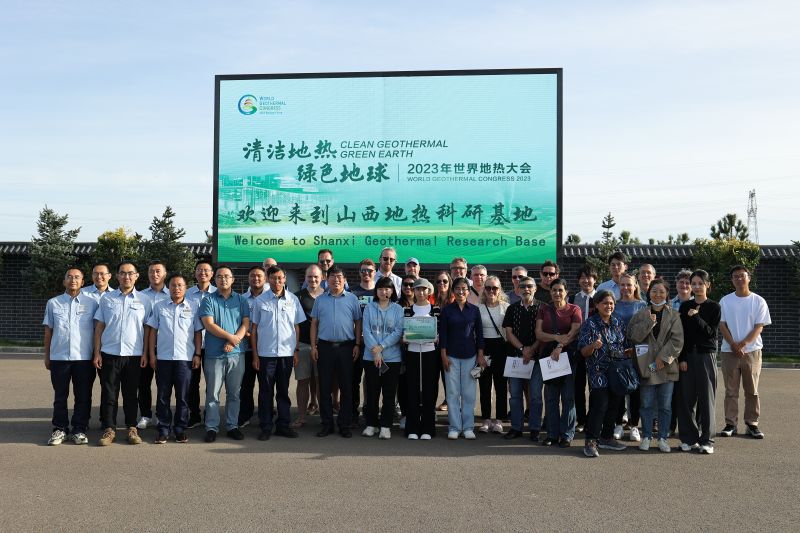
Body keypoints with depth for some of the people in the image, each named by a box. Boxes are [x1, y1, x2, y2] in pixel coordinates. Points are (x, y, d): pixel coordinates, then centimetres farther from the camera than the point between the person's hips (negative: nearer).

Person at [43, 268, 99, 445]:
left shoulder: (92, 303, 4)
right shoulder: (53, 303, 9)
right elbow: (48, 331, 13)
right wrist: (47, 356, 11)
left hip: (84, 357, -1)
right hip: (59, 357, 1)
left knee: (83, 396, 3)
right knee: (60, 396, 7)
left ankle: (79, 429, 13)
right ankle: (60, 429, 17)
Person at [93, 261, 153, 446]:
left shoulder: (144, 301, 4)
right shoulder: (107, 299, 6)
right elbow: (99, 327, 7)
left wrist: (145, 353, -1)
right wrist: (97, 353, 1)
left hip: (134, 354, -1)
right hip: (109, 354, 1)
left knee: (131, 394, 7)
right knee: (108, 393, 3)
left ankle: (132, 428, 15)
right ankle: (109, 429, 11)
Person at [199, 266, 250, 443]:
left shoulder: (241, 300, 9)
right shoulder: (208, 300, 3)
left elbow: (246, 324, 1)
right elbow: (209, 324, -8)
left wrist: (233, 342, -14)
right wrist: (231, 337, -13)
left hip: (237, 354, 2)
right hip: (214, 354, -2)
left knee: (234, 393, 9)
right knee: (212, 394, 2)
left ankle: (232, 426, 17)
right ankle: (211, 428, 11)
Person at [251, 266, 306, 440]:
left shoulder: (293, 300, 4)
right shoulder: (260, 301, 1)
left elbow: (296, 327, 9)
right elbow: (254, 329, 3)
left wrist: (296, 350, 4)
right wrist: (255, 355, 0)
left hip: (287, 352, 1)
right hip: (265, 353, -1)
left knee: (283, 391, 11)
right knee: (266, 392, 5)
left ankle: (283, 425, 19)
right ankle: (266, 427, 14)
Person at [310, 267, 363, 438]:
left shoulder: (352, 299, 6)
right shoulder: (320, 300, 10)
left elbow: (358, 323, 6)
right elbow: (314, 324, 10)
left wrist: (357, 345, -1)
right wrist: (313, 346, 2)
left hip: (346, 347, -1)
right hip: (325, 347, 1)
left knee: (346, 388, 3)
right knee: (324, 388, 5)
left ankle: (344, 425, 12)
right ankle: (327, 424, 15)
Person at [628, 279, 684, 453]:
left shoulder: (673, 315, 4)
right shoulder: (641, 314, 6)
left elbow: (677, 340, -4)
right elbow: (633, 335, -5)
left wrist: (664, 358, -12)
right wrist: (649, 322, -16)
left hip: (666, 366, 0)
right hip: (646, 365, 0)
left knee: (665, 405, 6)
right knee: (647, 404, 6)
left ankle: (663, 437, 17)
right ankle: (646, 437, 17)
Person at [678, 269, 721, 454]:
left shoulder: (714, 307, 2)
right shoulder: (685, 306, 8)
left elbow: (711, 332, -6)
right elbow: (680, 333, 5)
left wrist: (696, 317, -17)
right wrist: (681, 358, -3)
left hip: (706, 355, -2)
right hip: (687, 355, 2)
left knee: (706, 397, -1)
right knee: (687, 397, 1)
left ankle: (706, 440, 7)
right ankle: (689, 438, 11)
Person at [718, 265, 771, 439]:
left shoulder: (758, 301, 2)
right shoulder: (725, 301, 4)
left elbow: (759, 327, -3)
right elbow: (722, 325, 0)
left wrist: (743, 343, -16)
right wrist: (733, 345, -12)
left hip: (752, 350, 0)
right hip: (729, 351, 0)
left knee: (752, 390, 5)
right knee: (731, 390, 3)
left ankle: (752, 423, 14)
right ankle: (730, 424, 10)